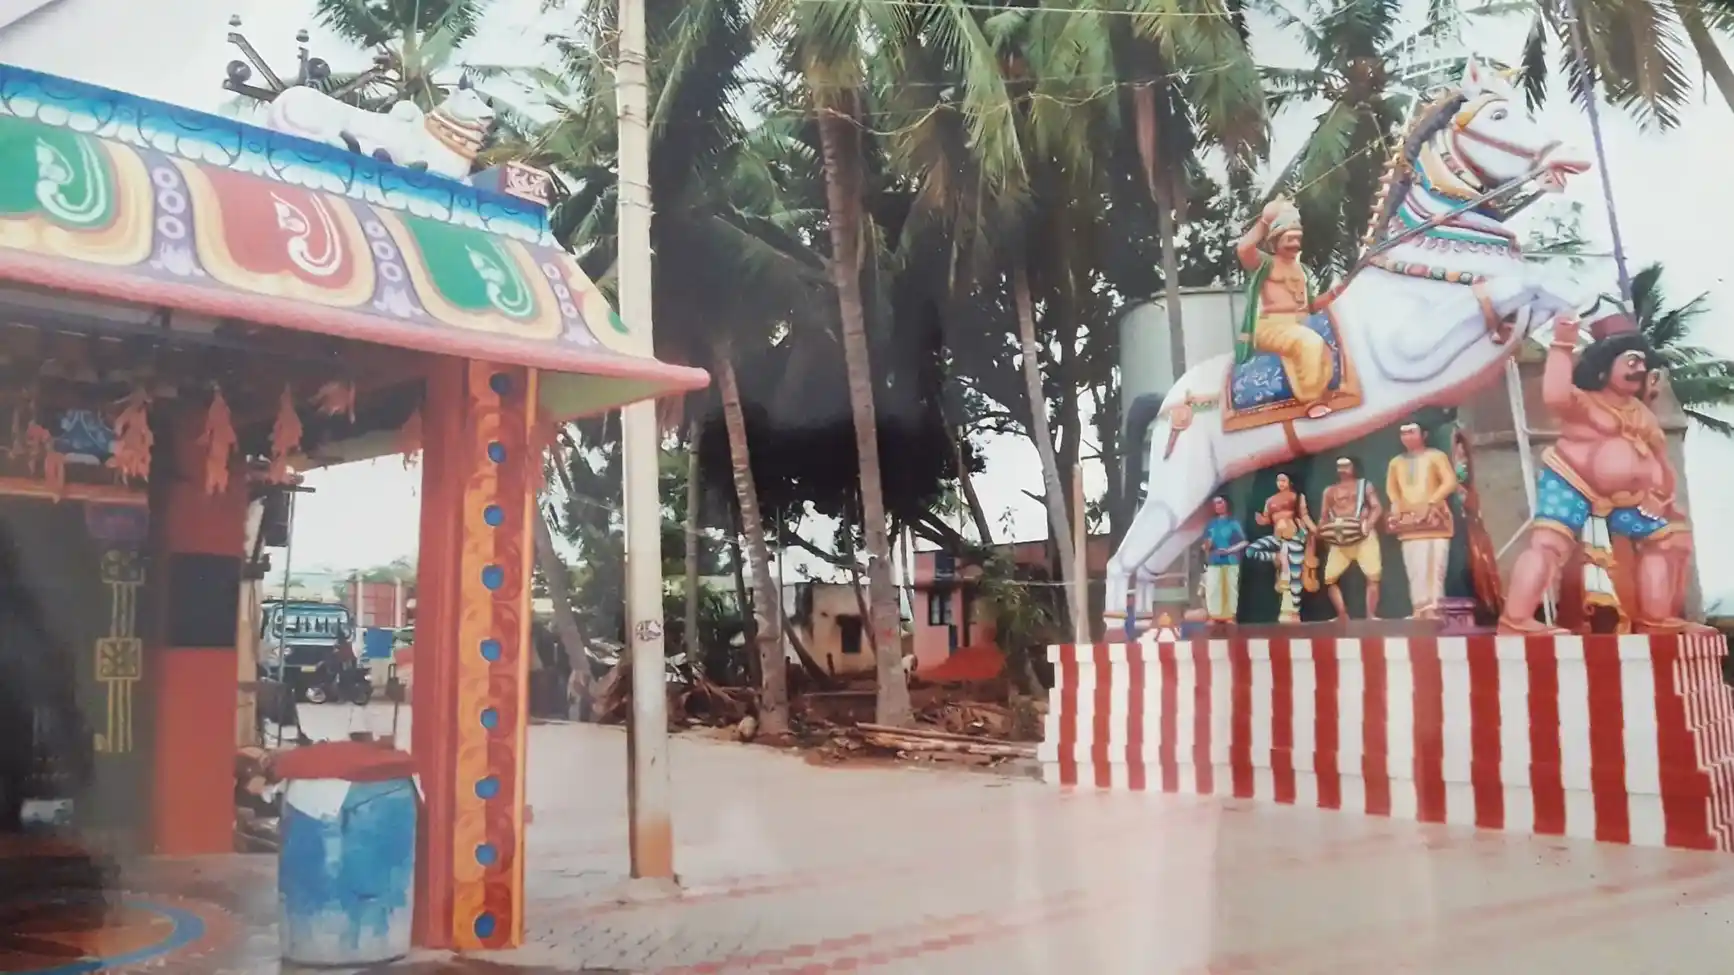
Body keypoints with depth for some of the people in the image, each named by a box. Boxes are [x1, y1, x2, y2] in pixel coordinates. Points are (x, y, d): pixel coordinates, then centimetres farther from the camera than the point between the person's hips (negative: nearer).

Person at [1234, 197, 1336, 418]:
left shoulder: (1303, 269, 24)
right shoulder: (1265, 263, 4)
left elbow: (1313, 303, 23)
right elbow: (1243, 248, -18)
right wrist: (1265, 219, -15)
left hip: (1302, 324, 6)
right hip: (1271, 326, -6)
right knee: (1310, 342, -32)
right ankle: (1312, 398, -22)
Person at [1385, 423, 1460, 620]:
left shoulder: (1436, 456, 4)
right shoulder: (1396, 462, 17)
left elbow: (1450, 482, -5)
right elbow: (1391, 488, 20)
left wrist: (1430, 502, -16)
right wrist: (1396, 505, 0)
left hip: (1433, 519, -4)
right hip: (1409, 523, 4)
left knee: (1434, 567, -11)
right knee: (1414, 570, -1)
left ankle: (1434, 609, -12)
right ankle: (1419, 610, 0)